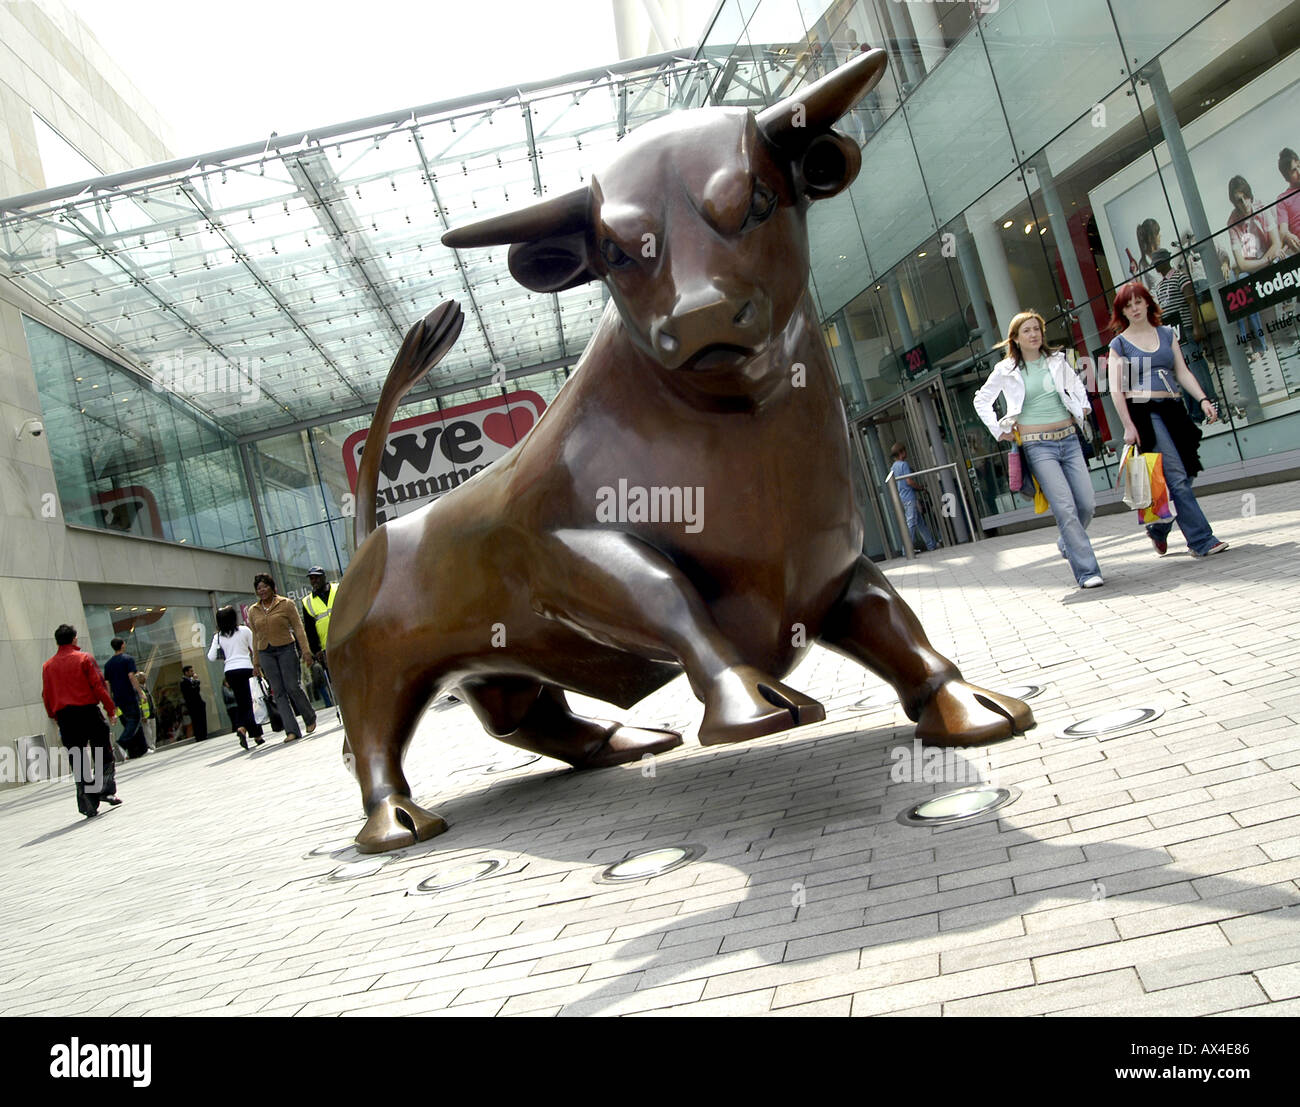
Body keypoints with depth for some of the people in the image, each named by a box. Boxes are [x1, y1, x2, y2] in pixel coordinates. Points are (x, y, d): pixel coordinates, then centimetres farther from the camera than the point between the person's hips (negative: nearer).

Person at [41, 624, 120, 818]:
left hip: (64, 716, 4)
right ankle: (106, 789, -6)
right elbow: (98, 685, -7)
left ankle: (87, 803, 3)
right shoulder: (84, 658, -2)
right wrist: (110, 707, -2)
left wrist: (56, 717, 18)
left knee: (78, 762, 6)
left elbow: (47, 695, 11)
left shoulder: (48, 666, 10)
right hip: (88, 711, -4)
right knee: (103, 754, 7)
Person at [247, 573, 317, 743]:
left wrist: (306, 650, -8)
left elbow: (298, 628, 0)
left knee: (292, 687, -8)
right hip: (266, 654, 3)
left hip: (286, 649, -3)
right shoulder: (253, 611, 11)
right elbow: (255, 637, 15)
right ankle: (292, 730, -1)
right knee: (278, 692, -2)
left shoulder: (286, 604, 1)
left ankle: (310, 718, 16)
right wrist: (256, 662, 13)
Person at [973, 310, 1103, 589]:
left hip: (1069, 439, 4)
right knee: (1066, 508, -13)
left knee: (1087, 503, -2)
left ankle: (1066, 542, 29)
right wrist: (998, 430, 5)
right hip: (1038, 446, -4)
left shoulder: (1057, 360, 11)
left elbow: (1077, 384, 29)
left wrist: (1082, 405, 14)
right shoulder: (1006, 370, 2)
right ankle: (1087, 571, -10)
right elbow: (981, 400, 12)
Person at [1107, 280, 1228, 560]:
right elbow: (1116, 390, -3)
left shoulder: (1166, 334, 17)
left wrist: (1203, 399, 0)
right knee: (1177, 477, -11)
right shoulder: (1119, 343, 3)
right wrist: (1129, 426, -11)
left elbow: (1182, 372, 14)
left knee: (1181, 477, 3)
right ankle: (1202, 541, -9)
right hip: (1144, 412, -5)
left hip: (1173, 410, 5)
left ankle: (1158, 528, 25)